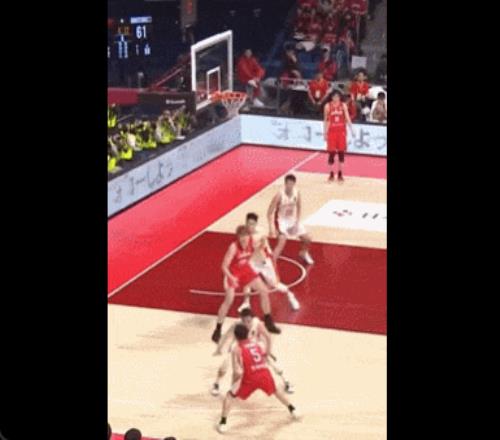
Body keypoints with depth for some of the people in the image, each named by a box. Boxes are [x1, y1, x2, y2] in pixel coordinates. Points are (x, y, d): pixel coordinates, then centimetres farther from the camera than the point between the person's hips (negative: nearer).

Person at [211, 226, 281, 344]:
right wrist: (231, 278, -42)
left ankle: (268, 322, 23)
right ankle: (218, 330, -7)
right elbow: (224, 266, -30)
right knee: (229, 299, -20)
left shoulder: (252, 243, -15)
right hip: (233, 273, -6)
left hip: (245, 270, 6)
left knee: (264, 291, 5)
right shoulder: (233, 247, -31)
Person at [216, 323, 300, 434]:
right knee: (275, 390, 36)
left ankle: (223, 423, 3)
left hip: (250, 378, -4)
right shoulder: (256, 344, 13)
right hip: (265, 374, 4)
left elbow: (238, 372, -11)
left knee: (230, 396, 13)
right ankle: (292, 410, 49)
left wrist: (234, 383, 5)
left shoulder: (237, 350, -3)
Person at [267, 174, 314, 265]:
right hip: (281, 221, -6)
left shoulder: (297, 193, -11)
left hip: (293, 220, 6)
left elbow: (299, 207, 5)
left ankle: (303, 253, 43)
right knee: (281, 243, -26)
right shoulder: (280, 195, -26)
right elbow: (270, 212, -22)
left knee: (307, 239, 11)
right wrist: (272, 228, -27)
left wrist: (297, 222, -4)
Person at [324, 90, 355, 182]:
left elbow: (347, 118, -2)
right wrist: (325, 133, 1)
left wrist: (351, 130, -12)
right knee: (331, 153, -1)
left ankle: (340, 173, 13)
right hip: (332, 131, -1)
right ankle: (331, 174, 9)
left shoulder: (343, 105, 1)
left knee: (341, 152, 3)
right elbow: (326, 120, 4)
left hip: (342, 131, 1)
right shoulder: (328, 106, -1)